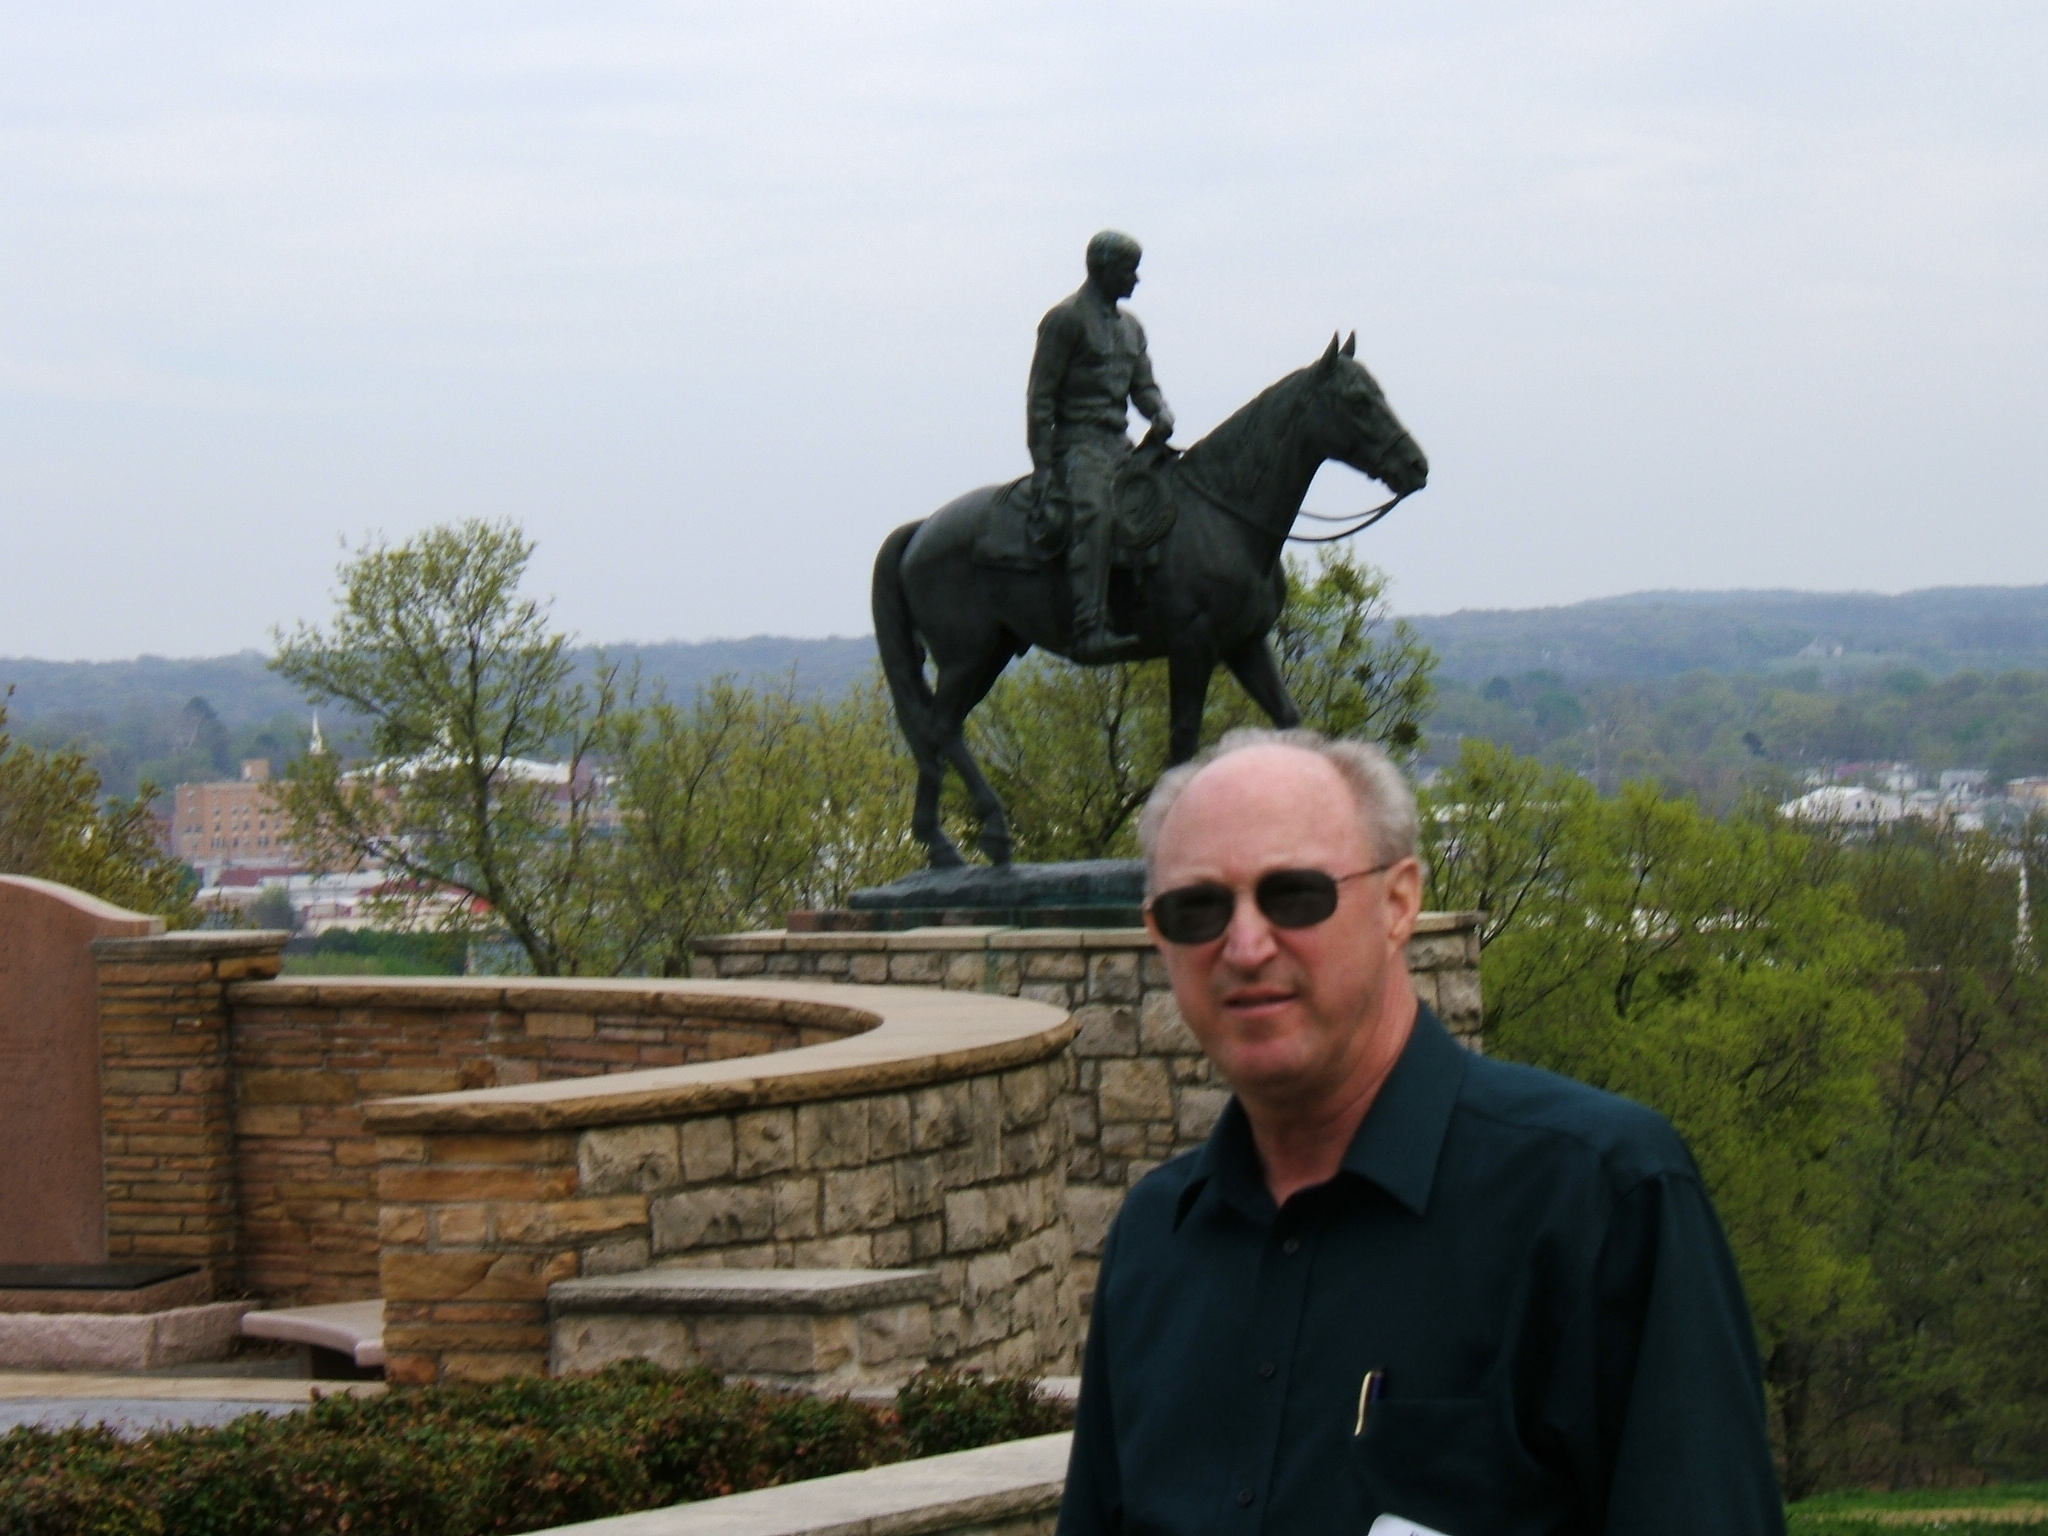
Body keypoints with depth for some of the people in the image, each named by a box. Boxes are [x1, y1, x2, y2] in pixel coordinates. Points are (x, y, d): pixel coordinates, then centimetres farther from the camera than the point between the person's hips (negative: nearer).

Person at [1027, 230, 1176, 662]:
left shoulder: (1130, 326, 21)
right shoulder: (1066, 319, -5)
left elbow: (1143, 385, 19)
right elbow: (1040, 395, -8)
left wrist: (1161, 415, -6)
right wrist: (1041, 465, -14)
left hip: (1120, 444, 9)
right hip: (1079, 443, -9)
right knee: (1093, 515, -30)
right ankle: (1089, 631, -42)